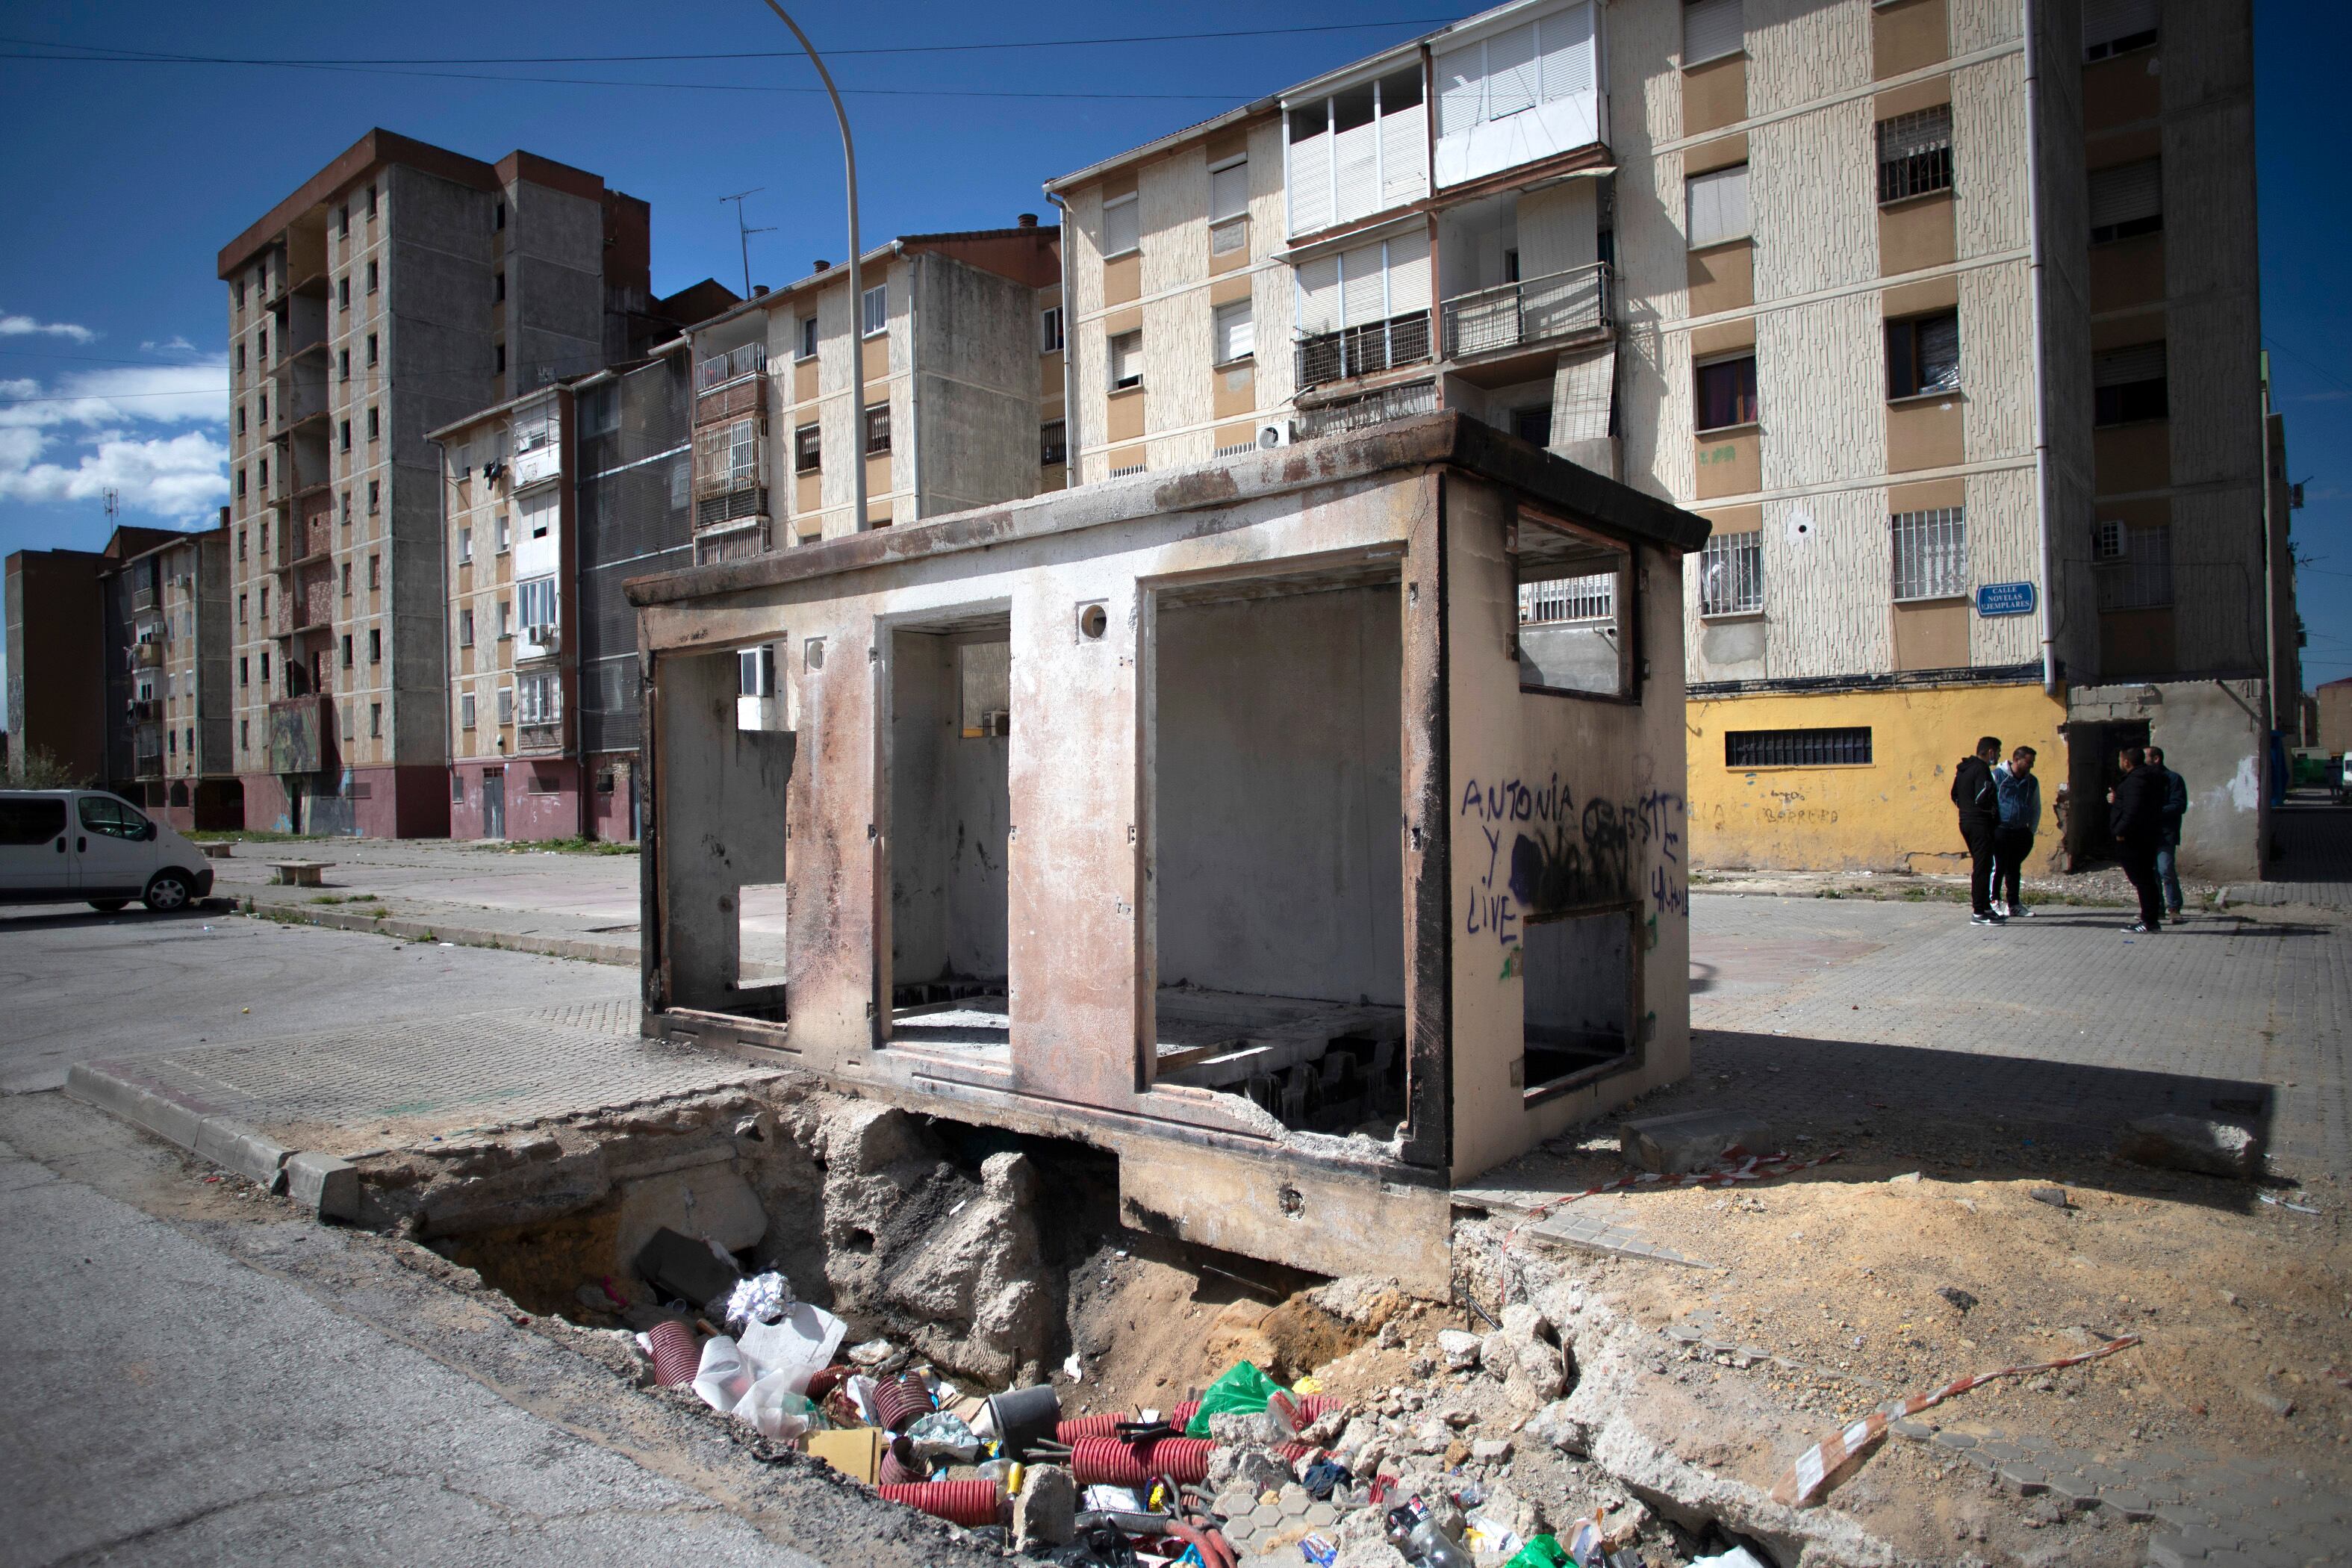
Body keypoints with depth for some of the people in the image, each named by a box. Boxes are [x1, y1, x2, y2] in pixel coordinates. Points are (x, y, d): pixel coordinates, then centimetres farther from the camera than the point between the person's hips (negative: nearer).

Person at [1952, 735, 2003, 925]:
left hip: (1966, 822, 10)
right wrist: (1993, 810, -6)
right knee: (1982, 867, -7)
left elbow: (1955, 795, 20)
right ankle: (1979, 913, -7)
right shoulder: (1981, 769, -15)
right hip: (1980, 824, -10)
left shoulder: (1963, 769, 14)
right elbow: (1982, 799, -23)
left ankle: (1984, 907, 23)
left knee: (1981, 866, 17)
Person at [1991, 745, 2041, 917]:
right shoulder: (1997, 776, -6)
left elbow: (2036, 809, 20)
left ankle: (2014, 904, 18)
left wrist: (2031, 832, 14)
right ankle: (1994, 903, 2)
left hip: (2020, 832, 6)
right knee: (1997, 867, -6)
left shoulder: (2032, 782, 11)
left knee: (2015, 869, 11)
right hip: (1999, 830, -5)